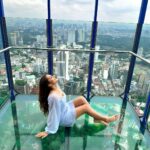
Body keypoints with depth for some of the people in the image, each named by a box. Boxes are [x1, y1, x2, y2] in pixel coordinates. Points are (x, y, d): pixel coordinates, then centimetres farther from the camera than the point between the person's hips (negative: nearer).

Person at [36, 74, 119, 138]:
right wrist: (48, 131, -19)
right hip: (64, 119, -8)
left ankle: (96, 118, 9)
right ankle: (106, 119, 7)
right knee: (85, 107, -11)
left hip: (66, 108, 9)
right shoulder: (54, 97, -36)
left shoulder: (56, 87, -9)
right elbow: (54, 114, -30)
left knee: (81, 99, -1)